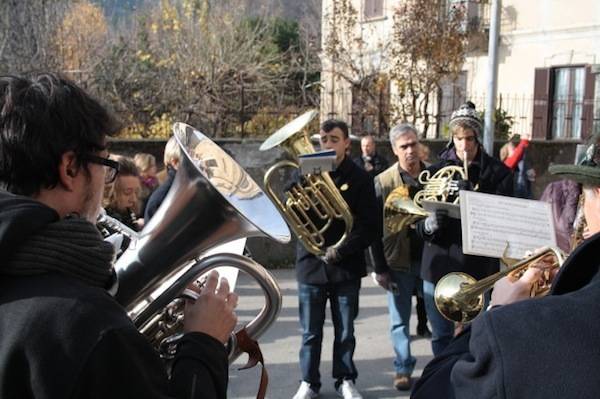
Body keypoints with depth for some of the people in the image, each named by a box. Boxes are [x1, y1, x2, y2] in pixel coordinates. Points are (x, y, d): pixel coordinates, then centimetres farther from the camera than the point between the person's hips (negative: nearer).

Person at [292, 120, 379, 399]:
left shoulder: (360, 178, -2)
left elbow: (370, 226, -5)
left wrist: (341, 251, -15)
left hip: (346, 266, -1)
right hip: (311, 264, 1)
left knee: (345, 331, 11)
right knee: (311, 332, 9)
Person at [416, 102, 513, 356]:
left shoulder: (497, 173, 2)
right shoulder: (435, 171, 5)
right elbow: (419, 224, 2)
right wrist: (428, 225, -22)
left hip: (478, 266, -1)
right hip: (439, 265, 2)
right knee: (441, 337, 10)